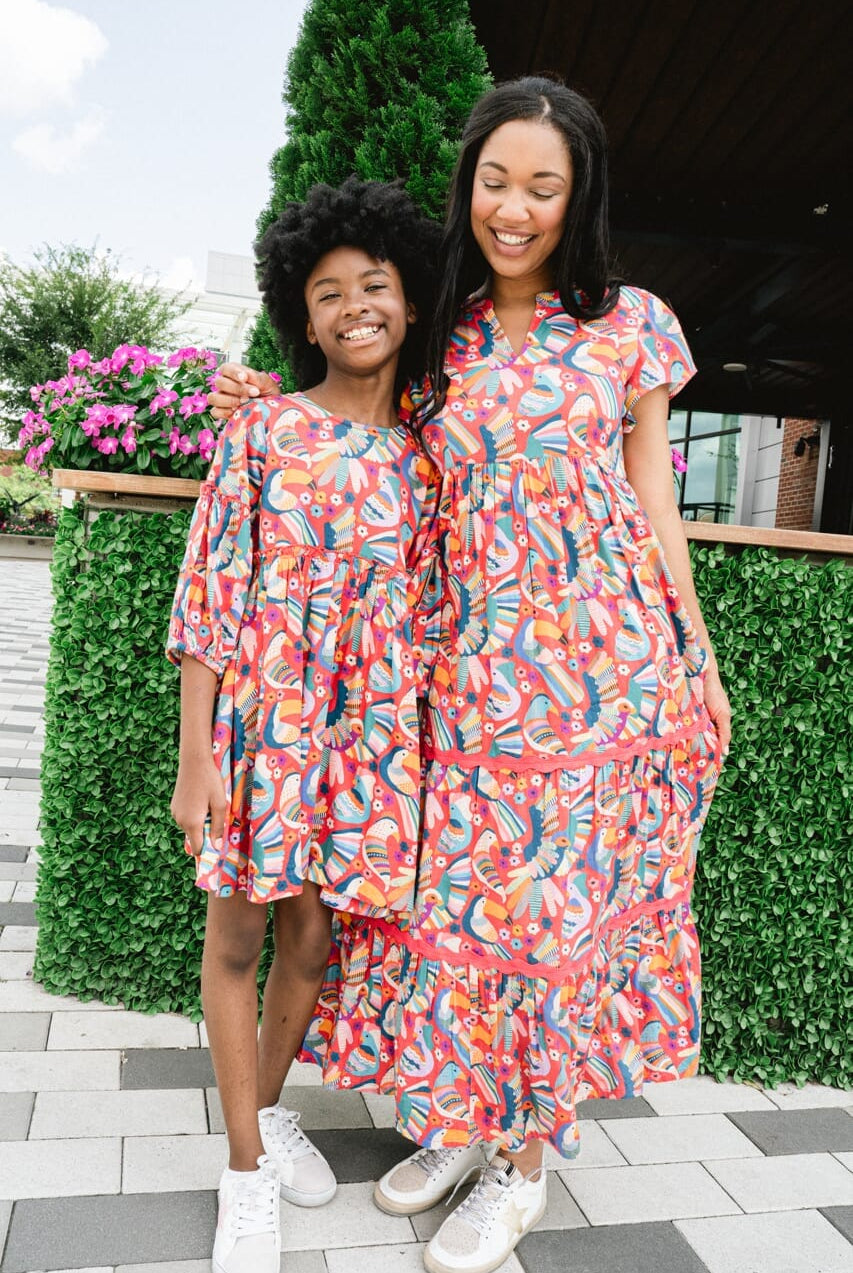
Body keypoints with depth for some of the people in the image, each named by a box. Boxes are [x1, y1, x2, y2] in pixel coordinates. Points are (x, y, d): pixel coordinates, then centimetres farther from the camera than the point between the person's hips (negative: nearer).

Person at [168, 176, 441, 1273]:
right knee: (237, 939, 7)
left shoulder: (421, 461, 7)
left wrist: (420, 749, 6)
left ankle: (269, 1106, 39)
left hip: (367, 733, 3)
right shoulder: (261, 429, -3)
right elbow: (209, 589, -5)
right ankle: (246, 1169, 25)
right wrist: (195, 756, -10)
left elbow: (423, 607, 10)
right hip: (257, 719, -2)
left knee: (313, 937, 13)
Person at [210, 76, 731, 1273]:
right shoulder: (440, 333, 10)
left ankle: (524, 1158, 23)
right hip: (470, 663, 3)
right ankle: (461, 1116, 32)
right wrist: (276, 405, 4)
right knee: (455, 889, 8)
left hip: (598, 655, -2)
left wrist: (697, 661, 5)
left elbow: (653, 501, 6)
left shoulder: (628, 324, 4)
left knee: (563, 895, 3)